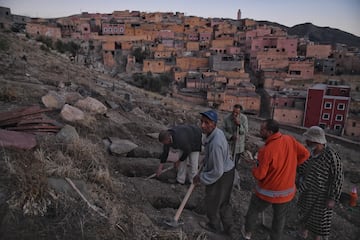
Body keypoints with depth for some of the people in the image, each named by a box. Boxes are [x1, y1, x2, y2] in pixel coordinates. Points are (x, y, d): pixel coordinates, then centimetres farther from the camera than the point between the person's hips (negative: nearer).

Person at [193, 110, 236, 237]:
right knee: (223, 202, 24)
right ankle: (228, 227, 41)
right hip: (227, 170, 8)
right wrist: (202, 170, 14)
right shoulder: (216, 132, -6)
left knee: (212, 201, 17)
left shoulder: (215, 143, -36)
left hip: (221, 175, -8)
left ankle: (214, 226, 43)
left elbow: (217, 171, -29)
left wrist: (201, 178, -16)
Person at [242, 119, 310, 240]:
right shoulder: (290, 140, -13)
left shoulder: (266, 150, -28)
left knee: (253, 211, 24)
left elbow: (259, 175, -22)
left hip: (267, 192, -4)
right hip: (286, 191, 4)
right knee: (280, 218, 24)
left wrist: (255, 165, -2)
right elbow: (305, 154, -1)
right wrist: (291, 166, 4)